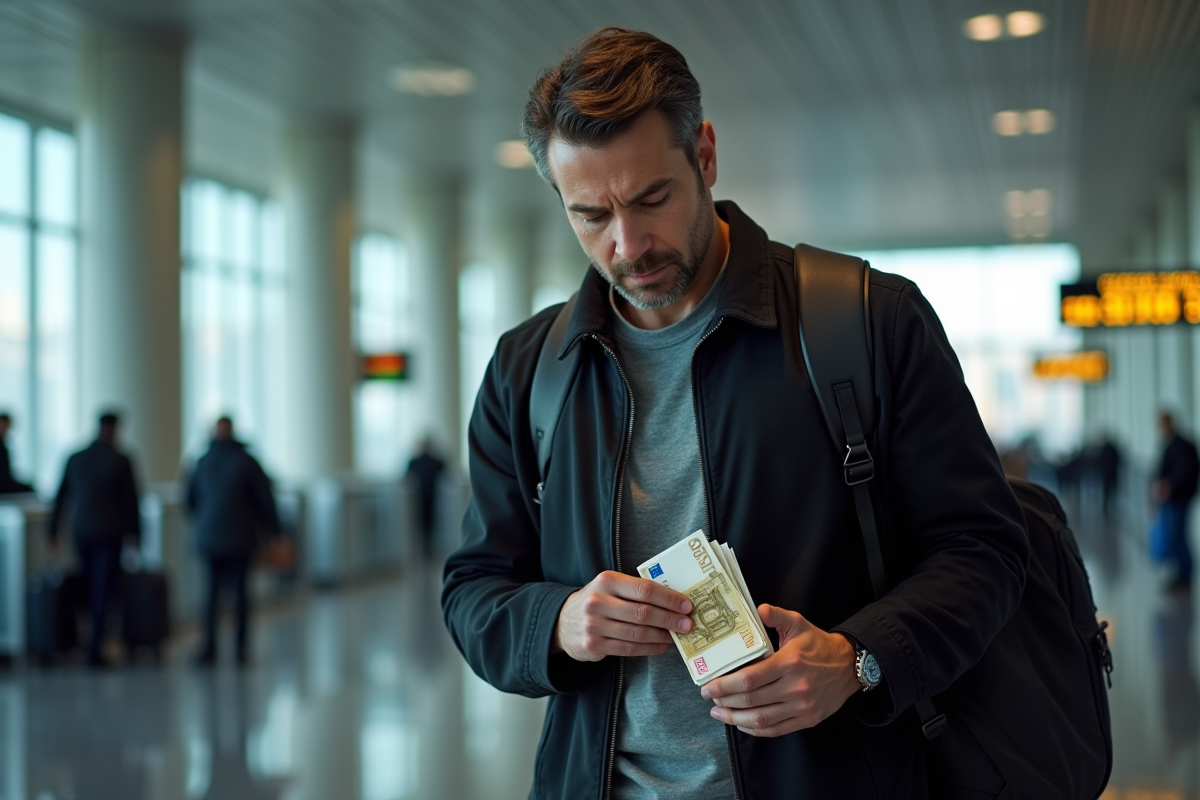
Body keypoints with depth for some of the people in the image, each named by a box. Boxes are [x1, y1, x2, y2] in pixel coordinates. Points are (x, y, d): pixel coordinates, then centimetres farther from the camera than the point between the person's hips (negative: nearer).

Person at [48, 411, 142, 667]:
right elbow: (130, 500, -4)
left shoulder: (75, 459, 3)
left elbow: (60, 498, 7)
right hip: (110, 533, -3)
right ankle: (94, 649, -6)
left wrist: (53, 531, 15)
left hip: (81, 531, 3)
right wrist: (135, 533, 6)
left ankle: (93, 640, 20)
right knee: (104, 589, -1)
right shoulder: (121, 461, -7)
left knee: (89, 587, 15)